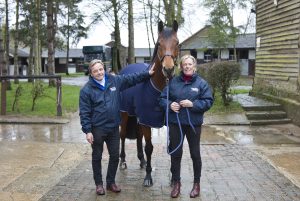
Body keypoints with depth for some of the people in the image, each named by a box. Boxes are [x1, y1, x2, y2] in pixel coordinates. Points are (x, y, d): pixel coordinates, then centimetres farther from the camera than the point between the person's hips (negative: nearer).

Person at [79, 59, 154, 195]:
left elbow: (131, 79, 11)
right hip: (97, 129, -4)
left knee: (115, 156, 12)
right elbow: (84, 112, -10)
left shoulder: (115, 81, 1)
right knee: (97, 157, 10)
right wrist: (87, 131, -15)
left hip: (114, 128, 4)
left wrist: (148, 74, 7)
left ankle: (111, 182, 30)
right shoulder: (87, 90, -10)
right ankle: (99, 184, 26)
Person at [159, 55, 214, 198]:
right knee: (175, 153, 10)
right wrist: (169, 105, -15)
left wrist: (193, 104, -21)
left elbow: (208, 102, -7)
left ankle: (197, 183, 28)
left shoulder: (201, 83, -4)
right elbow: (162, 98, 5)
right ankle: (176, 183, 27)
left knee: (195, 154, 11)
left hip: (193, 123, -1)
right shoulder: (173, 82, 2)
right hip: (175, 123, 2)